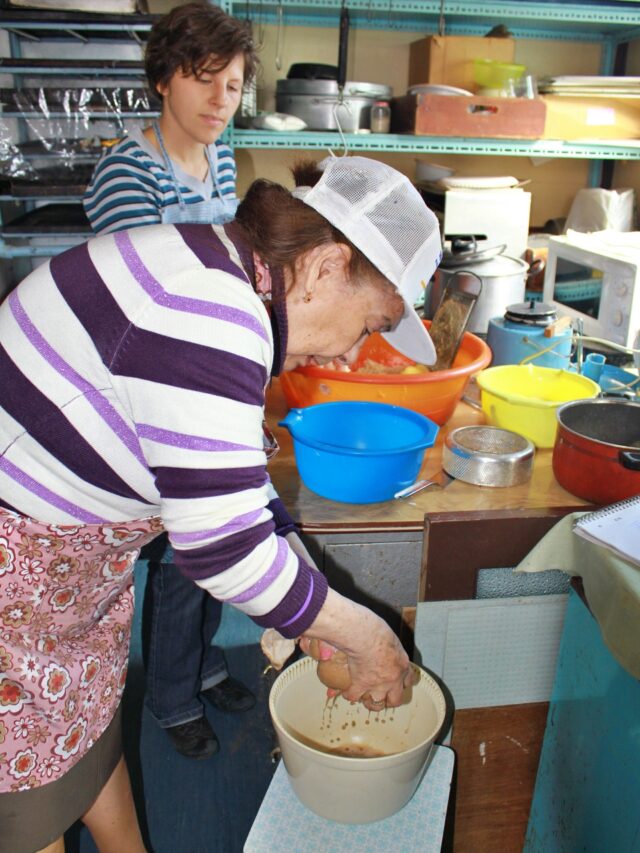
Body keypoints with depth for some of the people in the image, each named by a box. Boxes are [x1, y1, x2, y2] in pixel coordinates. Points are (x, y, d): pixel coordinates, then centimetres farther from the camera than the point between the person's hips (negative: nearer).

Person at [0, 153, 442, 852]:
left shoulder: (215, 272, 1)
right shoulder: (211, 311, -30)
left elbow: (229, 476, 7)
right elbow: (223, 547, -29)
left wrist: (311, 606, 6)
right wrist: (367, 637, -14)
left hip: (66, 561, 9)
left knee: (89, 728, 23)